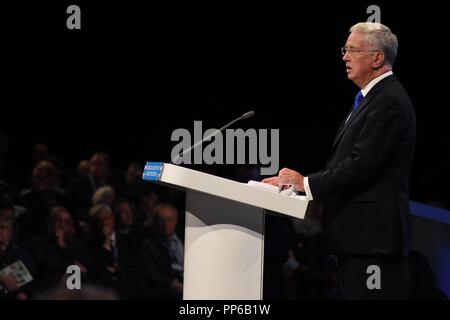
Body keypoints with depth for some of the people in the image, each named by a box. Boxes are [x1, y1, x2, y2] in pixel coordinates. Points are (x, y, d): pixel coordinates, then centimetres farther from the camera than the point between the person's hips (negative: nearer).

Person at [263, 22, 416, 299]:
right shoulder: (370, 99, 21)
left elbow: (362, 164, -20)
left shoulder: (390, 101, -13)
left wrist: (307, 183, -14)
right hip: (357, 236, 11)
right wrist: (294, 180, 9)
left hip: (373, 236, -11)